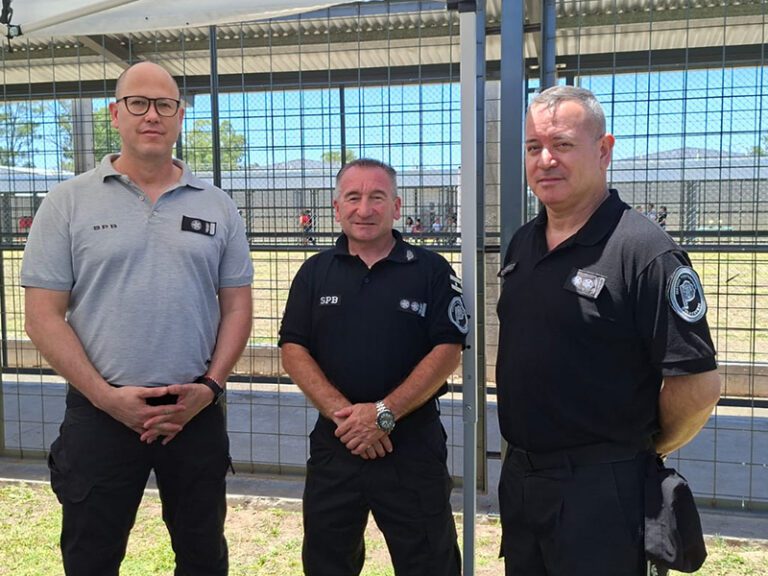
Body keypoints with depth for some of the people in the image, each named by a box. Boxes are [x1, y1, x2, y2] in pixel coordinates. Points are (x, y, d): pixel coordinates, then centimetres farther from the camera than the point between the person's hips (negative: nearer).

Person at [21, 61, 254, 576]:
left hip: (197, 412, 2)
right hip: (100, 413, -1)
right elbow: (44, 316, -4)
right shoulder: (69, 202, -2)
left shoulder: (217, 206, 5)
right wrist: (105, 395, -12)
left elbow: (237, 307, 7)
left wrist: (210, 386, -6)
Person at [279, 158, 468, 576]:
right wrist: (343, 413, -13)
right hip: (334, 442, 3)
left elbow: (447, 352, -7)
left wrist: (384, 413, -16)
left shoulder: (431, 270, -1)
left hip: (414, 444, -2)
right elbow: (293, 351, 1)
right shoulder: (315, 272, 7)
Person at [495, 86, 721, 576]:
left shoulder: (645, 252, -18)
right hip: (519, 475, 7)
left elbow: (699, 383, -18)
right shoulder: (522, 244, 6)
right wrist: (525, 451, 13)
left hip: (600, 486, -7)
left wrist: (648, 448, -3)